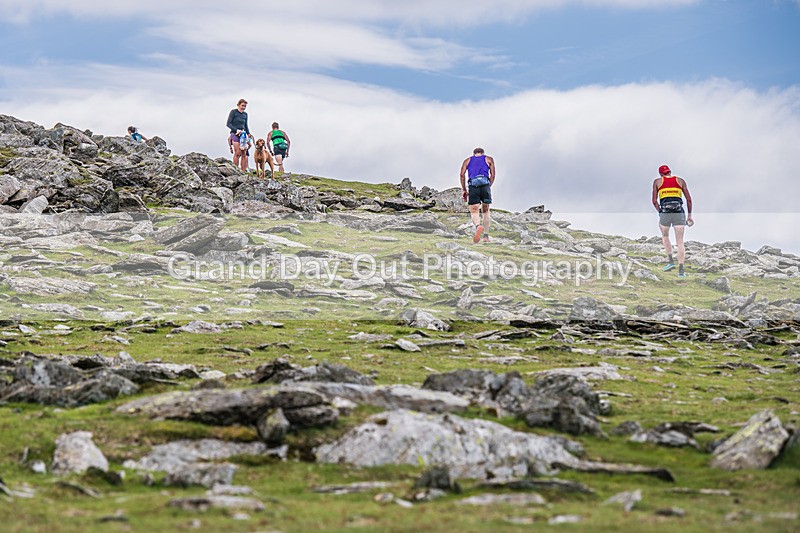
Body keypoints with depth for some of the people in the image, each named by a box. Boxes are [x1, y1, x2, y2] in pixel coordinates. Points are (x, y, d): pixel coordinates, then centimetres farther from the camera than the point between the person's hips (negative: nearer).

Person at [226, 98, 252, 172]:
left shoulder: (245, 114, 15)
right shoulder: (233, 112, -1)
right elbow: (228, 124, -6)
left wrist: (248, 133, 7)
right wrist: (236, 130, -18)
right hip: (235, 134, -6)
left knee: (244, 154, -3)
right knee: (238, 153, -16)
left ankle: (243, 171, -3)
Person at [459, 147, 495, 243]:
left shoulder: (468, 160, 25)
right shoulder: (489, 159, 24)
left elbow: (462, 174, 10)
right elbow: (492, 175, 12)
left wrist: (464, 190, 11)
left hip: (473, 185, 0)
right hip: (485, 183, 0)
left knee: (474, 212, -3)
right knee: (486, 211, 15)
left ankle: (478, 226, -35)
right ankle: (486, 236, 9)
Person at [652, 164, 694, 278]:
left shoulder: (657, 182, 12)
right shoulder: (680, 181, 14)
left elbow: (654, 201, 4)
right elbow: (689, 199, 9)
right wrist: (689, 215, 14)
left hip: (665, 212, 0)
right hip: (679, 212, 0)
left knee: (665, 236, 26)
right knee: (680, 242, 1)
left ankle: (670, 260, 12)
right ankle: (681, 270, -7)